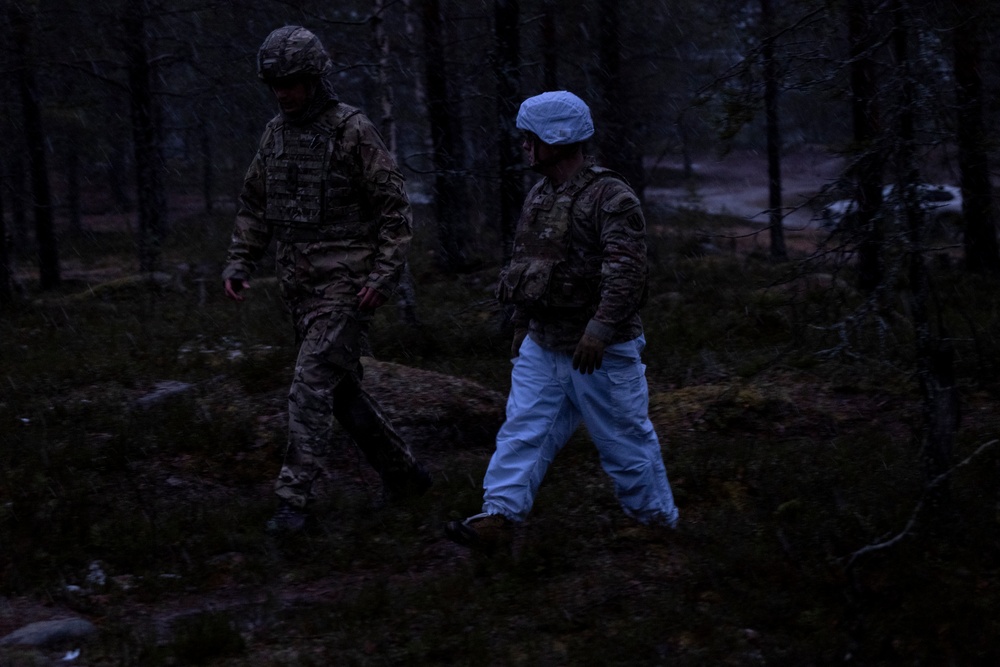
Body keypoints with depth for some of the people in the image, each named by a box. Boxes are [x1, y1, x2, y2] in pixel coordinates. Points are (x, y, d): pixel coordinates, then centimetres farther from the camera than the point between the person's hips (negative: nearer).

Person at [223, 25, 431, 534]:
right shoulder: (276, 133, 10)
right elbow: (254, 206, 17)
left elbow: (394, 208, -11)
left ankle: (294, 499, -11)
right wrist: (238, 264, 7)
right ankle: (402, 473, 28)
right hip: (300, 283, 8)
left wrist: (383, 276, -18)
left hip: (344, 282, -8)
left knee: (312, 386, -13)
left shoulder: (353, 131, -11)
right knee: (339, 387, 14)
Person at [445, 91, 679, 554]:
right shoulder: (539, 197, 11)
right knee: (522, 430, -2)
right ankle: (498, 519, -6)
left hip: (599, 350, -7)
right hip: (542, 344, 7)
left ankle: (658, 521, 19)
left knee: (624, 438, 4)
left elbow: (625, 271, -25)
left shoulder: (611, 198, -16)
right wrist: (520, 325, 23)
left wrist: (600, 328, -33)